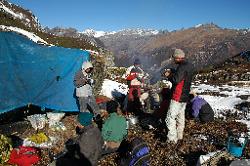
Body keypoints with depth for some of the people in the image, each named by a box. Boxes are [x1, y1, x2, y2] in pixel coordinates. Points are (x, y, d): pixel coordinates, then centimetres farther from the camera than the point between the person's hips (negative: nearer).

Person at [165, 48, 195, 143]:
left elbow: (176, 80, -29)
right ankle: (179, 135, 33)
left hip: (178, 97, -10)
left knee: (170, 118, -3)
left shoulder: (182, 67, -21)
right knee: (181, 116, 20)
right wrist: (173, 73, 6)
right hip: (185, 96, 10)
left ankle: (172, 139, 1)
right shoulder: (189, 66, 9)